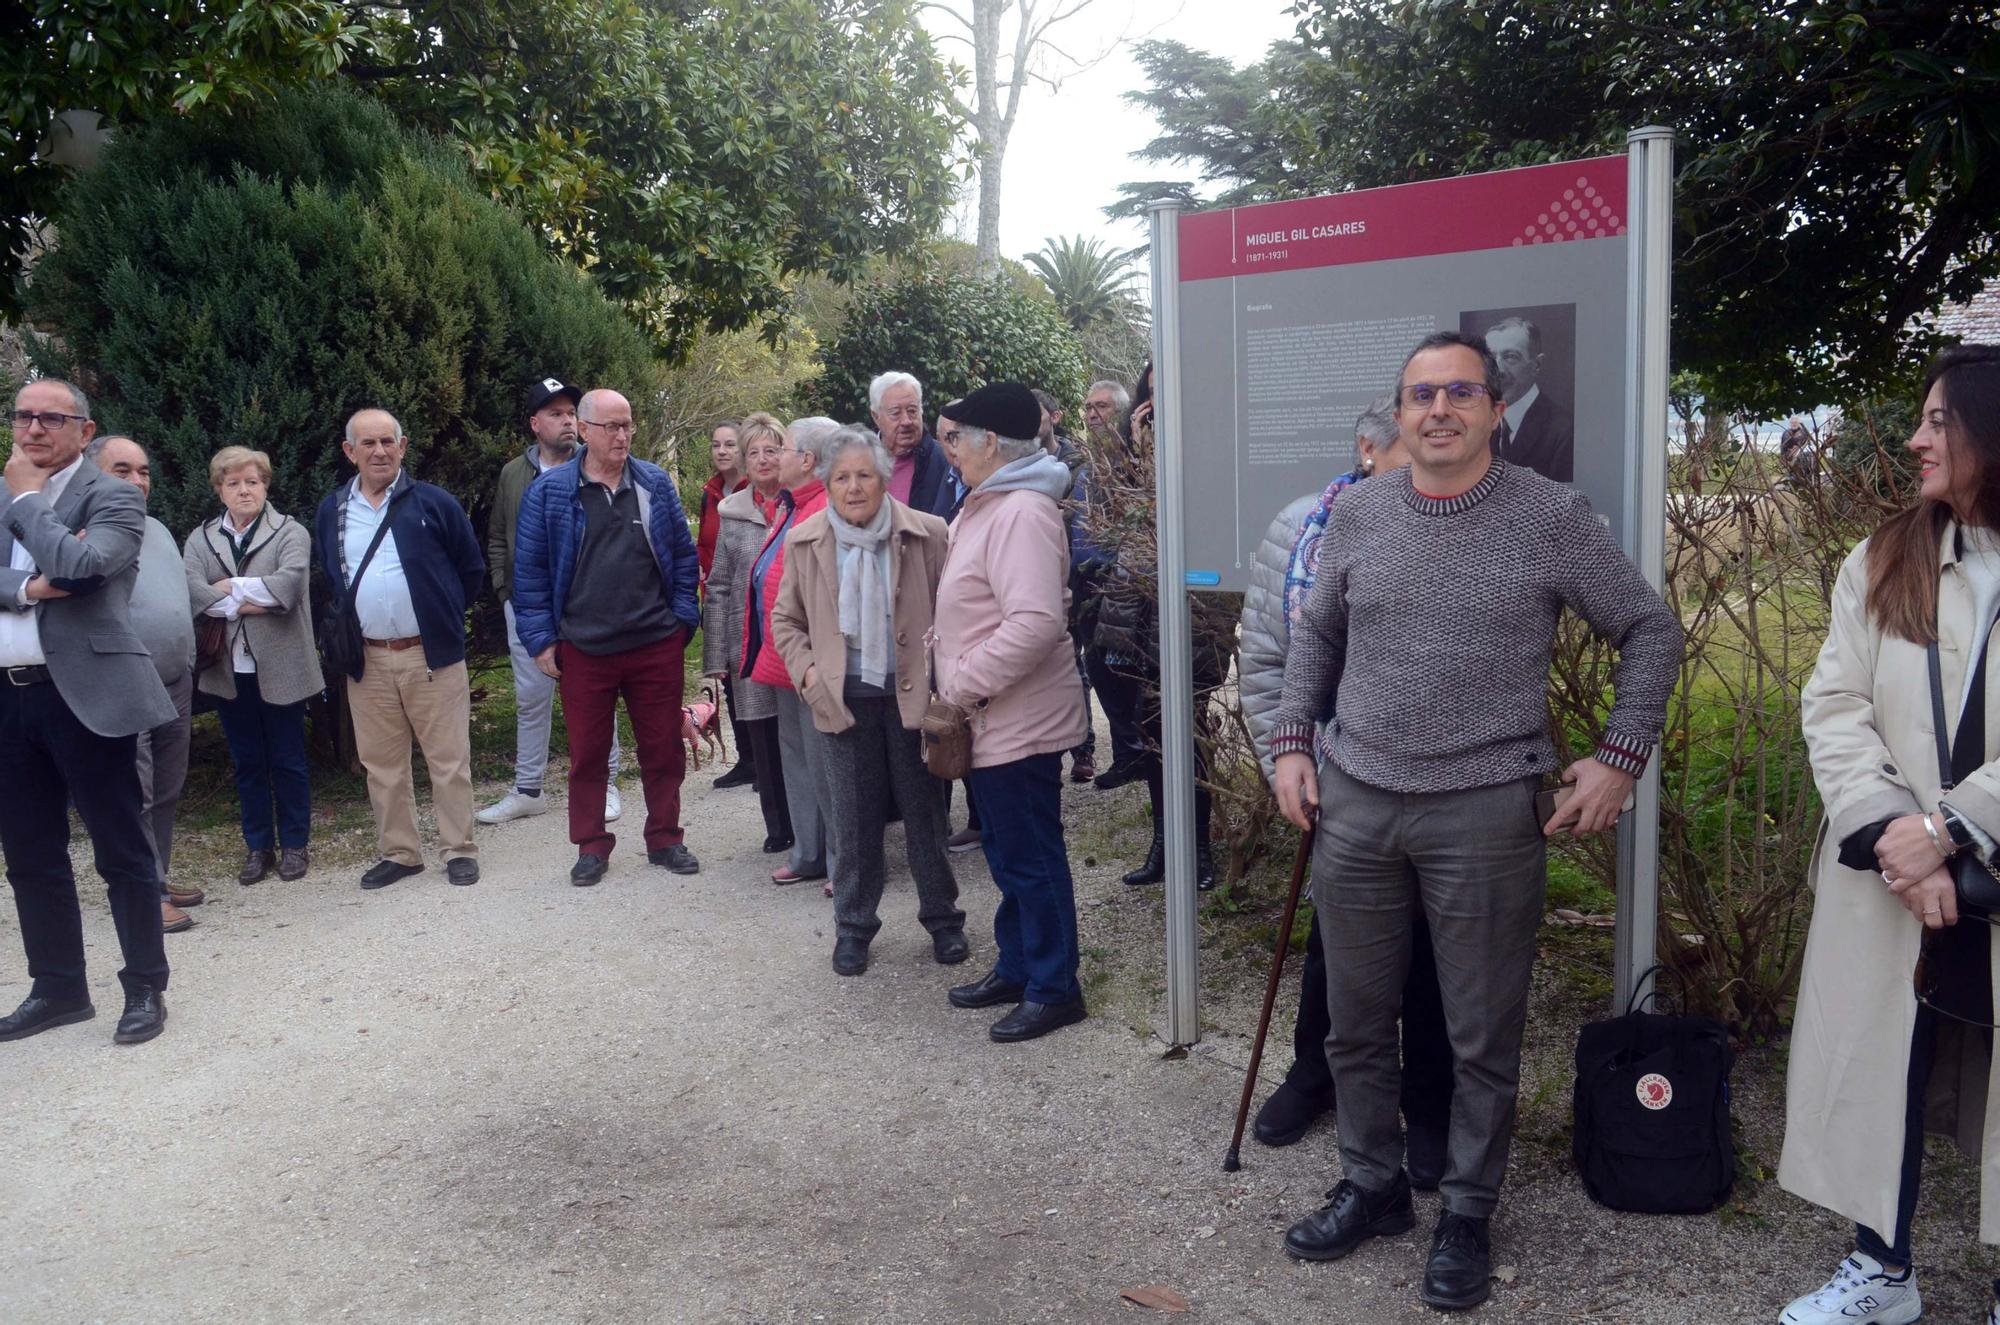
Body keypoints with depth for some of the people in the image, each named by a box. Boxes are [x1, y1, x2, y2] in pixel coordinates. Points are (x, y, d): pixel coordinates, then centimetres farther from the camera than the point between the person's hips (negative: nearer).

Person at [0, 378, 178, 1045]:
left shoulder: (113, 497, -4)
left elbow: (79, 563, -22)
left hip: (84, 696, -6)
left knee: (122, 850, 2)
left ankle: (146, 988, 14)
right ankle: (59, 988, 26)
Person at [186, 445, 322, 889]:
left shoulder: (290, 532, -1)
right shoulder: (200, 539, 8)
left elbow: (288, 583, -19)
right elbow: (190, 591, -9)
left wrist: (231, 587, -13)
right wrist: (243, 604, -17)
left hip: (280, 668, -3)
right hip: (229, 669, 3)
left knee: (288, 761, 7)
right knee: (247, 763, 11)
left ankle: (294, 845, 19)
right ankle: (258, 847, 22)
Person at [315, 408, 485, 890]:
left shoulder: (434, 503, -2)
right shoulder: (331, 512, 8)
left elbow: (471, 569, 5)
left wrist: (443, 616, 7)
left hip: (432, 655, -3)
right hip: (367, 660, 4)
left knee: (449, 759, 1)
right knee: (381, 763, 9)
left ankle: (460, 850, 11)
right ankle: (398, 852, 21)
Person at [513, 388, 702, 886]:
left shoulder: (656, 484, 4)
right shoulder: (549, 491, -2)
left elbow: (683, 556, 9)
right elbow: (530, 570, 0)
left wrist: (682, 618, 2)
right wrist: (541, 639, -3)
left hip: (657, 644, 1)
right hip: (584, 649, -1)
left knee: (664, 749, 9)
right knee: (587, 754, 8)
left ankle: (665, 839, 24)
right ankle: (591, 847, 22)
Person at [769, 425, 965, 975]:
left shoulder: (927, 534, -5)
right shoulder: (804, 543, 1)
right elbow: (785, 619, 11)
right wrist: (806, 670, -3)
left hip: (912, 693, -1)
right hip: (844, 698, 1)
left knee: (925, 811, 10)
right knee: (854, 818, 9)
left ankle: (942, 919, 26)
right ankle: (853, 925, 24)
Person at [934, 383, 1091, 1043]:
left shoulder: (1022, 513, -21)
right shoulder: (988, 505, 12)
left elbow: (1036, 622, -31)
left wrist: (963, 685, -23)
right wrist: (961, 688, 14)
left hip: (1020, 722, -10)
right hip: (993, 719, 10)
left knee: (1031, 857, 1)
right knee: (1009, 856, 20)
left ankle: (1054, 989, 14)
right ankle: (1016, 969, 34)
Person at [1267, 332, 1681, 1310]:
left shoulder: (1552, 517, -4)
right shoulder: (1356, 513, 5)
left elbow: (1650, 630, 4)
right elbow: (1315, 634, 18)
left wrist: (1620, 754, -3)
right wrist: (1292, 741, 9)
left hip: (1485, 811, -3)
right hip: (1354, 801, 3)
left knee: (1482, 1037, 7)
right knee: (1356, 1021, 14)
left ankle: (1467, 1215, 27)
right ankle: (1372, 1187, 34)